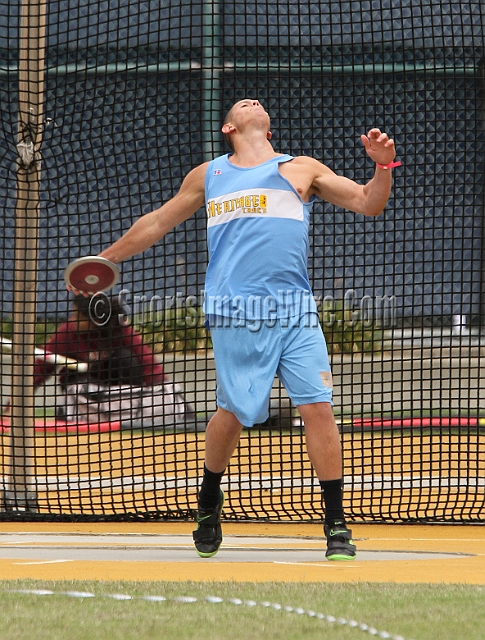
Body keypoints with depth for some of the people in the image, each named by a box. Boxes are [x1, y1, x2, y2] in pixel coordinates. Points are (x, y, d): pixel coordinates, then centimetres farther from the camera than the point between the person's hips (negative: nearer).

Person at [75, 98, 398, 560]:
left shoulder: (301, 170, 19)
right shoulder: (208, 176, 21)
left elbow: (368, 204, 16)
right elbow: (157, 223, 32)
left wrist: (383, 165, -3)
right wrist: (104, 260, 35)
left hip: (295, 311, 0)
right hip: (237, 314, 0)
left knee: (317, 406, -11)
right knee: (232, 413, -3)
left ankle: (336, 526, -5)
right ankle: (209, 501, 25)